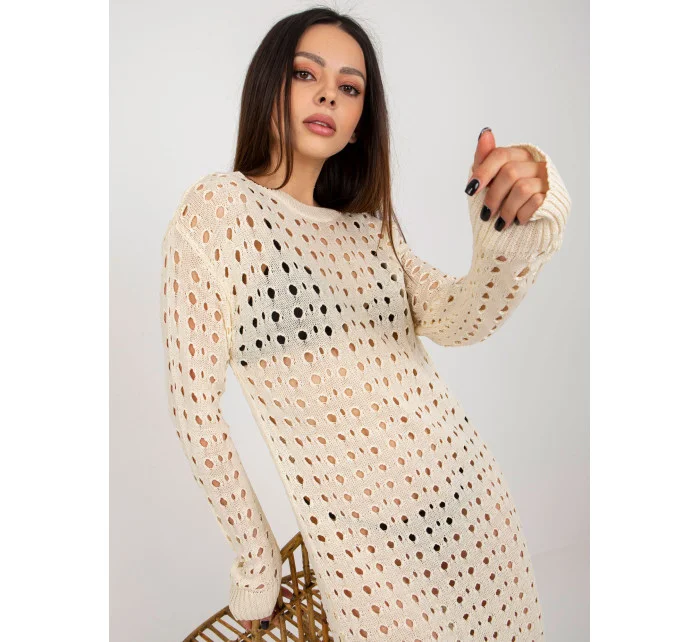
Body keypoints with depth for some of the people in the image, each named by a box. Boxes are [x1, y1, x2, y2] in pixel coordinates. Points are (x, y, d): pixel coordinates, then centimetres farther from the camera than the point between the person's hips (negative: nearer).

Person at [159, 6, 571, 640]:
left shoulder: (368, 224, 9)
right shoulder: (217, 209, -9)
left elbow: (459, 321, -7)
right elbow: (196, 400, -9)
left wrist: (514, 227, -26)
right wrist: (256, 557, -3)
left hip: (467, 487, 6)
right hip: (361, 534, -5)